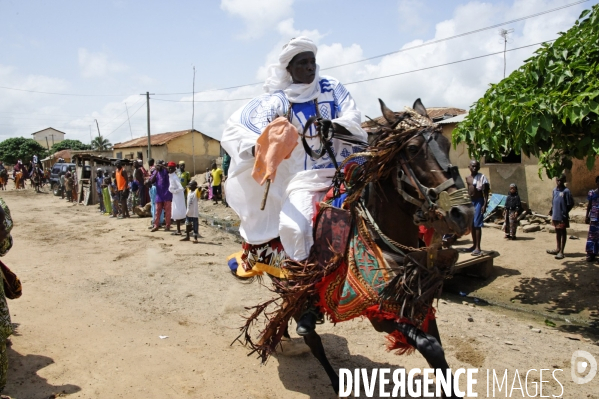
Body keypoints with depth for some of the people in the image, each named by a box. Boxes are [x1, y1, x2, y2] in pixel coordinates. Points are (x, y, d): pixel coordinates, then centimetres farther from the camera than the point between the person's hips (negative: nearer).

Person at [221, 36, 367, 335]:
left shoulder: (332, 88, 12)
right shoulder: (277, 101, 5)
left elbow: (353, 117, -2)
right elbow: (236, 127, -5)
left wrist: (337, 125, -26)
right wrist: (258, 146, -28)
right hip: (306, 177, -2)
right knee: (293, 226, -24)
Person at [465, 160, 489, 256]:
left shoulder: (482, 177, -9)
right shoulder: (467, 178, 11)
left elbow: (486, 192, -11)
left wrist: (485, 205, -17)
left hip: (479, 202, -7)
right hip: (470, 201, 7)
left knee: (477, 225, -9)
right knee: (472, 225, 12)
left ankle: (478, 248, -7)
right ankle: (474, 245, 23)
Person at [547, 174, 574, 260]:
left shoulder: (566, 191, -14)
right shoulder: (554, 190, 7)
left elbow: (571, 204, -13)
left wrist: (565, 213, -16)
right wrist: (551, 210, 7)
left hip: (562, 216, -7)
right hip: (555, 215, 7)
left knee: (563, 233, 4)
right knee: (557, 232, 18)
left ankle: (561, 252, 10)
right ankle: (558, 249, 31)